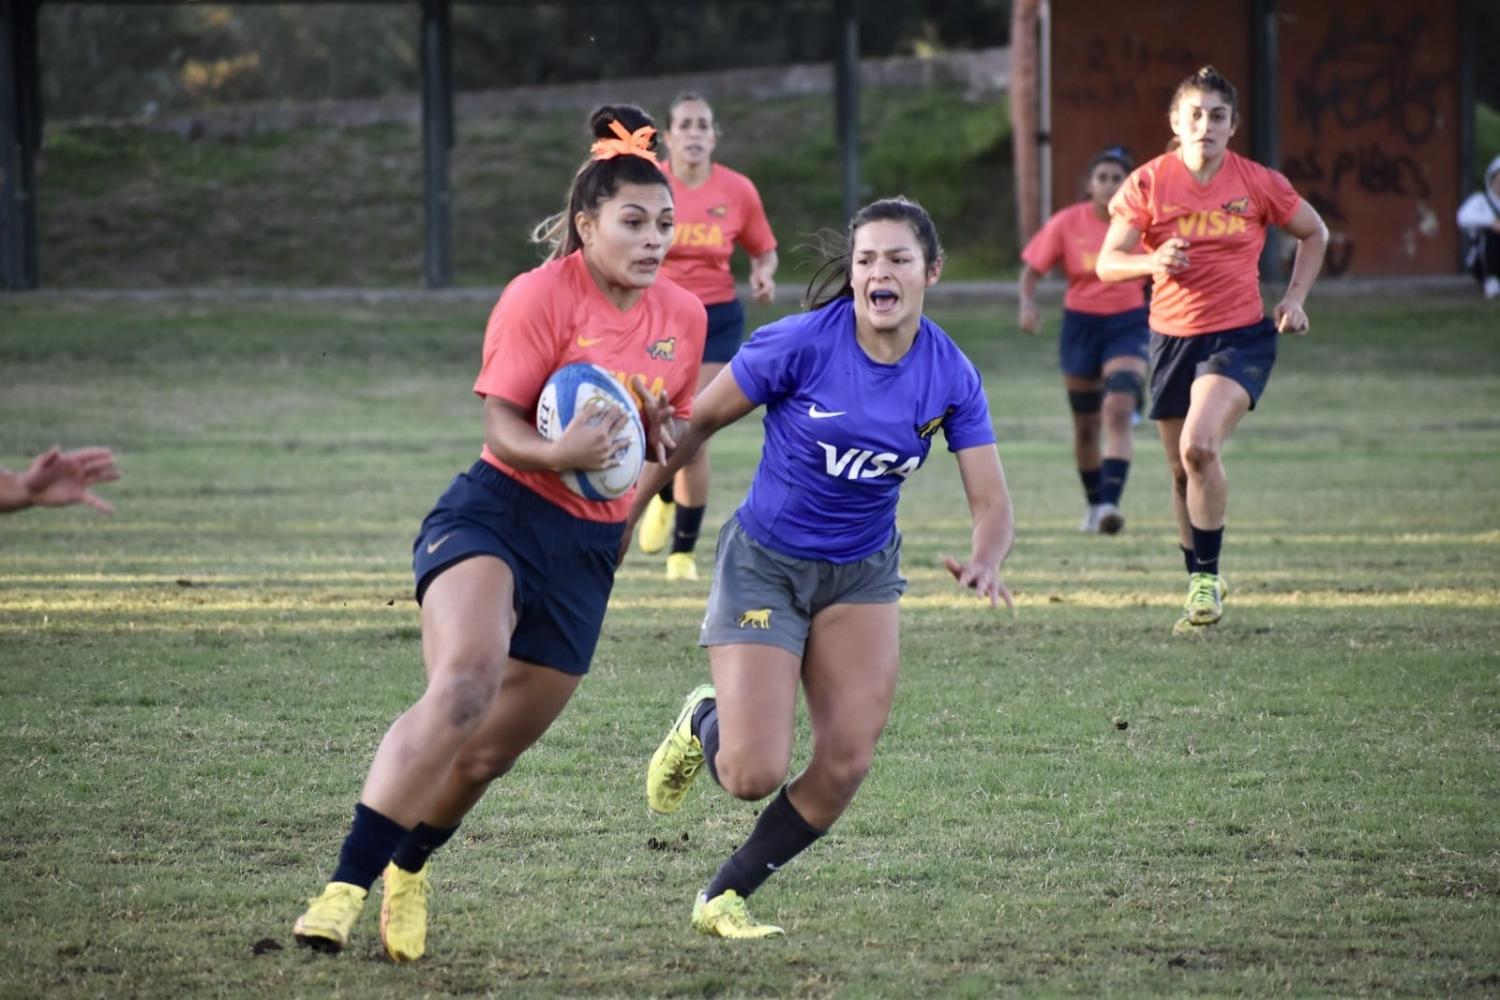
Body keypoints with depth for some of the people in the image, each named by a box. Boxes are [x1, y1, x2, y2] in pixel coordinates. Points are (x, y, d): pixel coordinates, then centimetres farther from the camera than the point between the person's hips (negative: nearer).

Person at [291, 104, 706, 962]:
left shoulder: (684, 316, 8)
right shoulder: (543, 296, -10)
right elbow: (502, 423, -12)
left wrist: (662, 434, -1)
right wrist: (558, 455, -33)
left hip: (589, 548, 6)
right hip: (498, 513, -6)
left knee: (492, 751, 7)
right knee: (464, 682, -31)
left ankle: (409, 868, 37)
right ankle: (347, 887, -31)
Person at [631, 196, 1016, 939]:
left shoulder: (951, 377, -11)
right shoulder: (800, 344, -21)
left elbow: (992, 504, -11)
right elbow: (696, 423, -10)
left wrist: (983, 562, -33)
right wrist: (628, 508, -9)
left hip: (861, 575, 4)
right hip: (764, 565, -4)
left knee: (847, 763, -8)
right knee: (754, 776, -12)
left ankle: (722, 898, 14)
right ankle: (704, 723, 27)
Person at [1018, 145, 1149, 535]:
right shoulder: (1067, 224, -5)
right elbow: (1032, 269, 0)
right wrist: (1027, 305, -17)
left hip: (1129, 325, -2)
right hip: (1081, 325, 2)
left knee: (1118, 412, -22)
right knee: (1085, 425, 10)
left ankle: (1110, 504, -30)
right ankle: (1093, 504, 31)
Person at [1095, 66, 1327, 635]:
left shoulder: (1259, 183, -4)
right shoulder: (1149, 183, -4)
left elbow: (1314, 233, 13)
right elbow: (1108, 263, -6)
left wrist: (1295, 298, 2)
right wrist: (1153, 262, -26)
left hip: (1240, 337, -3)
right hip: (1172, 337, 3)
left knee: (1199, 445, -25)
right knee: (1181, 472, 11)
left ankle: (1208, 577, -11)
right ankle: (1199, 590, 28)